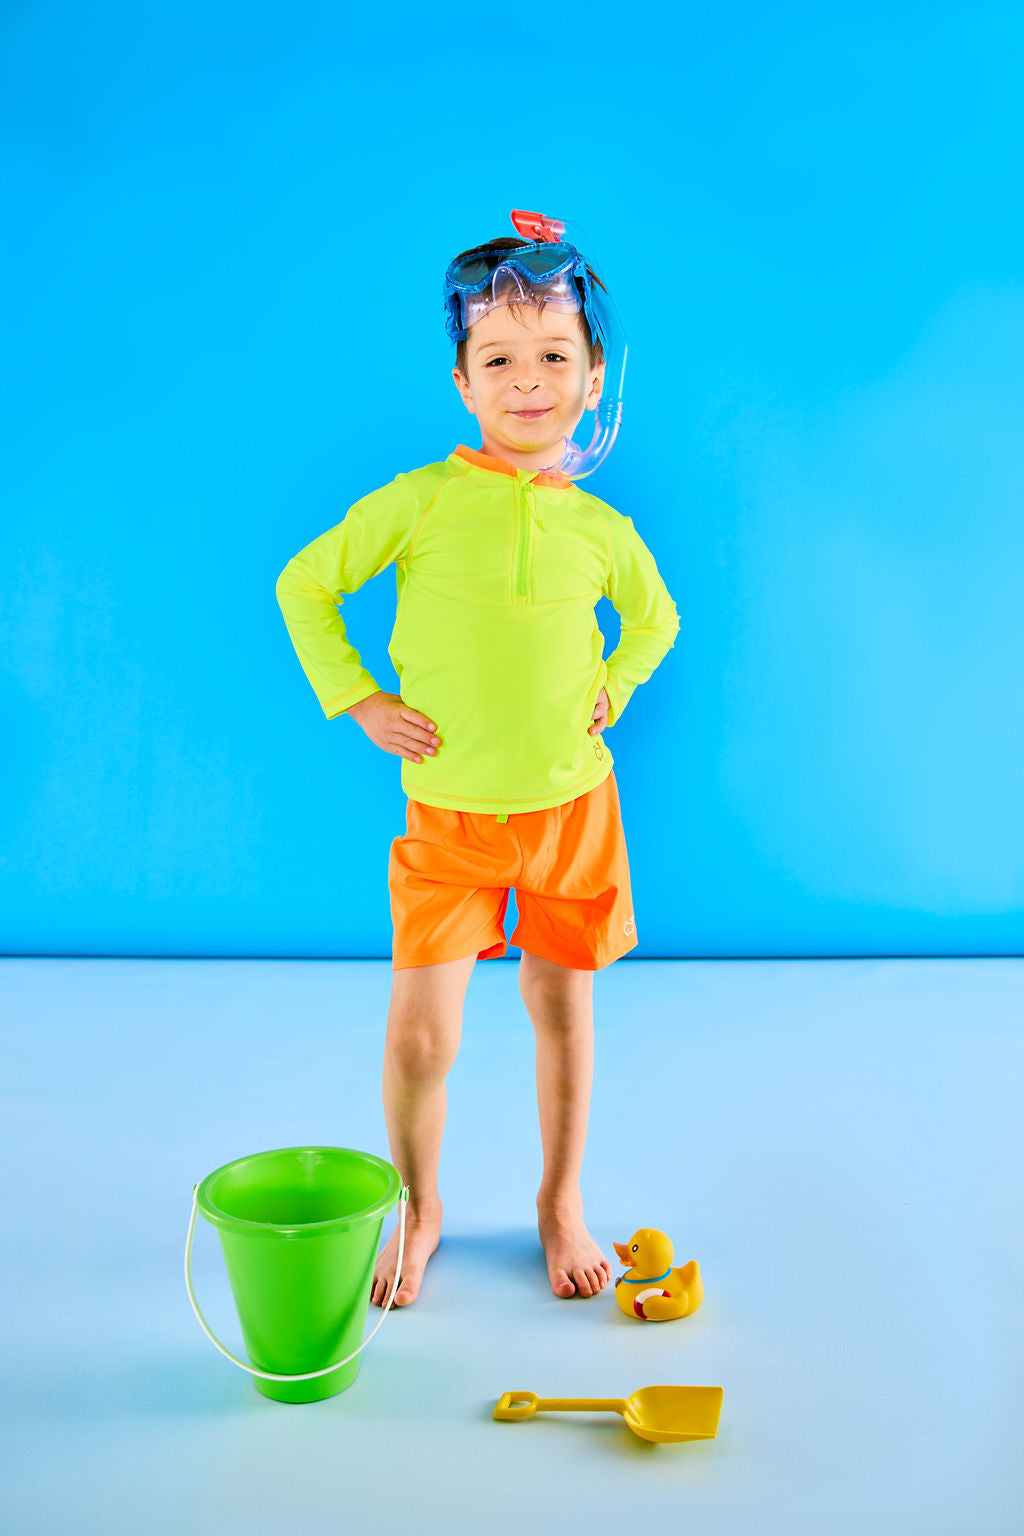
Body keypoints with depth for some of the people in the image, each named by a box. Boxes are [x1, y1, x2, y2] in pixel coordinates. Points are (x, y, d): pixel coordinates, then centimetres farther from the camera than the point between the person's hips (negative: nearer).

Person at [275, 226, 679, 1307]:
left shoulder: (601, 528, 0)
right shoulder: (420, 500, -8)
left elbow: (655, 618, 21)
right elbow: (304, 585, 2)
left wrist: (613, 688, 6)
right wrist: (357, 701, -4)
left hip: (572, 803, 2)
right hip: (447, 812, -2)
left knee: (563, 1012, 12)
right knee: (420, 1034, 0)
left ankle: (560, 1203, 35)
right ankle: (418, 1208, 27)